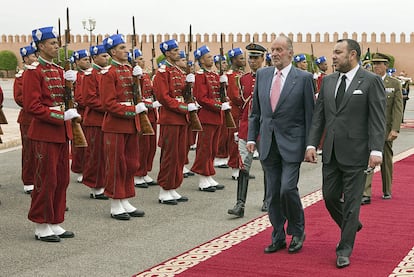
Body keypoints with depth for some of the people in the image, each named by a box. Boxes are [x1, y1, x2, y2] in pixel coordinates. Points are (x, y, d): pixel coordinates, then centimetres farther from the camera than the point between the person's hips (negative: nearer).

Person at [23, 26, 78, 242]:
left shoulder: (58, 70, 14)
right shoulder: (33, 71, -10)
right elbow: (32, 106, -16)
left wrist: (71, 82, -4)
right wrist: (62, 116, -20)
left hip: (61, 132, 8)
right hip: (44, 133, -8)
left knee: (61, 179, 11)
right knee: (46, 180, -2)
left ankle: (55, 223, 20)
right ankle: (41, 227, 8)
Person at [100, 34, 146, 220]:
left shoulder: (129, 70, 13)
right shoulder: (109, 73, -11)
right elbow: (109, 104, -16)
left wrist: (138, 78, -2)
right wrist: (133, 110, -20)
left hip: (131, 124, 8)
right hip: (115, 126, -8)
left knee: (130, 165, 11)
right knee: (115, 166, 0)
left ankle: (125, 202, 21)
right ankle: (115, 206, 8)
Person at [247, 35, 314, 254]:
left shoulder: (304, 78, -4)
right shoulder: (262, 75, 9)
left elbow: (310, 114, -3)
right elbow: (255, 110, 14)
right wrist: (251, 137, 7)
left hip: (292, 144, -4)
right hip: (268, 144, 4)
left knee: (288, 188, -13)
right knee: (272, 193, 8)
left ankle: (297, 232, 11)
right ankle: (278, 238, 20)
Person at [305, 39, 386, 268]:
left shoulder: (371, 81, -6)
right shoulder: (328, 81, 10)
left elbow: (377, 119, -9)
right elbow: (318, 116, 10)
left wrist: (376, 150, -17)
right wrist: (312, 144, 1)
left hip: (355, 153, -5)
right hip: (331, 153, 6)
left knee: (351, 202, 1)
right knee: (329, 197, 11)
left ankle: (344, 250, 12)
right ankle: (352, 226, 37)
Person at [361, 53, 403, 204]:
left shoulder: (395, 84, 1)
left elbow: (398, 108, -3)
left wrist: (395, 129, -12)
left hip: (386, 128, 0)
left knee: (386, 160, 12)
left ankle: (387, 190, 27)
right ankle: (366, 194, -13)